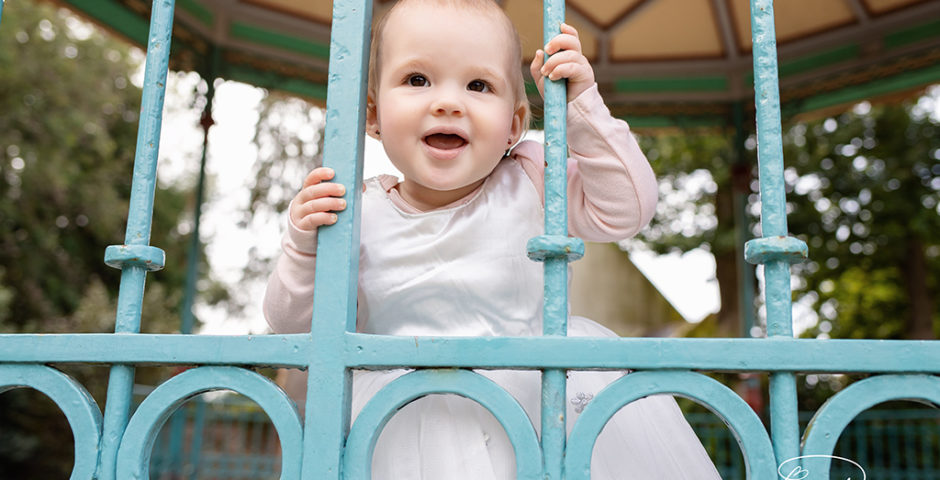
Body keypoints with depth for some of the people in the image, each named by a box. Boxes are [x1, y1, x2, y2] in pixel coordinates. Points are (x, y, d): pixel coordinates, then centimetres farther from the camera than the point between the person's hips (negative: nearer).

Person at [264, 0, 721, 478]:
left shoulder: (529, 182, -5)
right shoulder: (362, 215, -7)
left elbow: (627, 208, -9)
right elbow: (293, 323, -2)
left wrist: (580, 104, -14)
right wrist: (305, 246, -22)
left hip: (538, 398, 1)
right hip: (408, 422, -1)